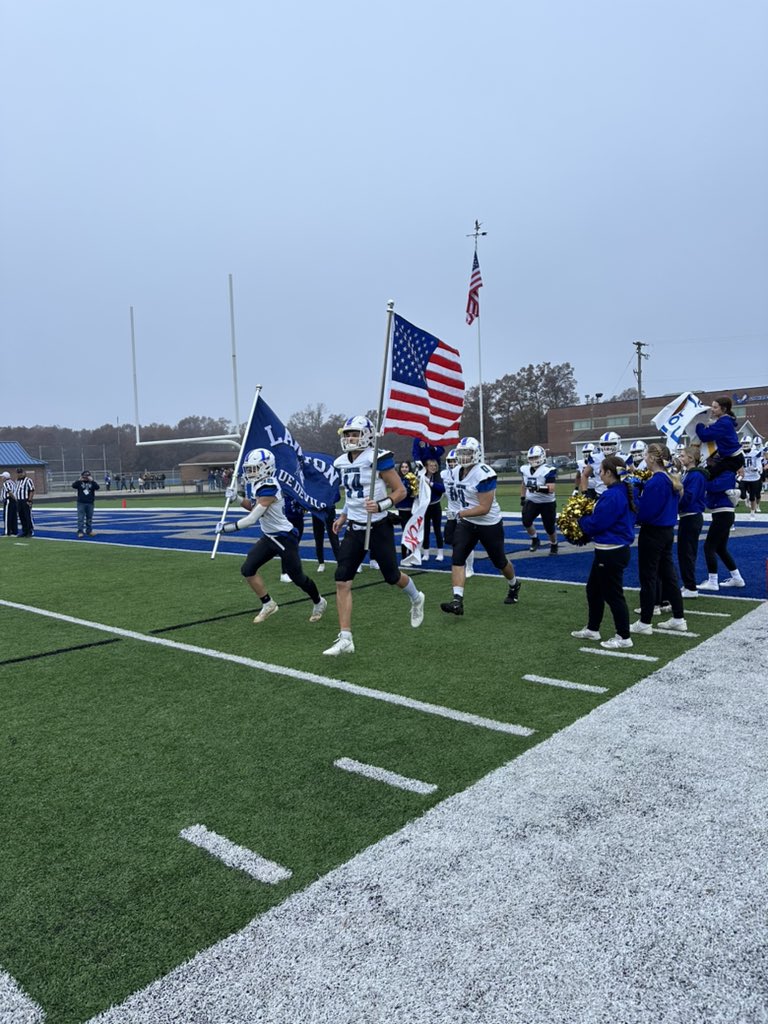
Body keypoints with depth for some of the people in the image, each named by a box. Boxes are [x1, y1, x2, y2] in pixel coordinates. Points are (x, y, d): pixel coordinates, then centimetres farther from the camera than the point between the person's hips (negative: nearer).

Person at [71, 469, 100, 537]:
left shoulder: (92, 482, 5)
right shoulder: (79, 482, 2)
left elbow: (98, 488, -11)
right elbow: (73, 487, -14)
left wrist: (92, 481, -15)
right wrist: (79, 480, -17)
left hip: (90, 503, 2)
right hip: (81, 503, -2)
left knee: (89, 518, 9)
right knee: (80, 518, -5)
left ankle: (89, 531, 17)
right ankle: (80, 531, -4)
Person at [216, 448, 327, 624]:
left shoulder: (268, 488, -28)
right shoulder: (254, 485, 1)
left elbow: (251, 520, -29)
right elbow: (253, 507, 19)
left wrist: (226, 527, -21)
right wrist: (237, 498, 2)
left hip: (284, 538, -9)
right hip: (269, 537, 9)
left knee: (297, 577, 5)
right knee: (247, 569, 1)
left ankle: (319, 603, 31)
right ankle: (268, 604, 14)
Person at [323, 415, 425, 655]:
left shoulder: (378, 459, -15)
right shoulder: (342, 462, 7)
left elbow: (400, 491, -11)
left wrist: (381, 505, -26)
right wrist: (343, 516, 13)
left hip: (378, 527, -5)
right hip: (354, 529, 6)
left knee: (392, 576, 11)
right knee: (342, 581, -7)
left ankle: (416, 599, 47)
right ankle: (345, 639, -3)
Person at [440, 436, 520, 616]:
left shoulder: (483, 474, -24)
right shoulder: (458, 472, 2)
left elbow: (484, 508, -25)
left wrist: (462, 513, -21)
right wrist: (462, 515, 7)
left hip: (489, 524, -6)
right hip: (466, 523, 6)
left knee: (500, 562, 14)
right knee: (457, 559, -13)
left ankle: (514, 586, 45)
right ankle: (457, 601, -17)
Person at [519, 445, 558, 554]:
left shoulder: (548, 470, -21)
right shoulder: (525, 469, -2)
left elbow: (551, 489, -28)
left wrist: (538, 488, -42)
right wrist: (522, 498, 14)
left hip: (547, 503, -4)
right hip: (532, 501, 4)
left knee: (549, 528, 4)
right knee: (526, 522, -17)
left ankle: (554, 545, 34)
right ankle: (535, 540, 10)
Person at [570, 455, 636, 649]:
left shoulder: (612, 495, -24)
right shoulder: (624, 491, 8)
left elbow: (595, 524, -19)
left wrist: (580, 518, -1)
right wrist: (588, 514, 6)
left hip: (611, 553, -11)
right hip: (614, 549, 11)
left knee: (613, 594, 2)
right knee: (593, 589, 21)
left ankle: (624, 637, 14)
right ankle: (592, 629, 33)